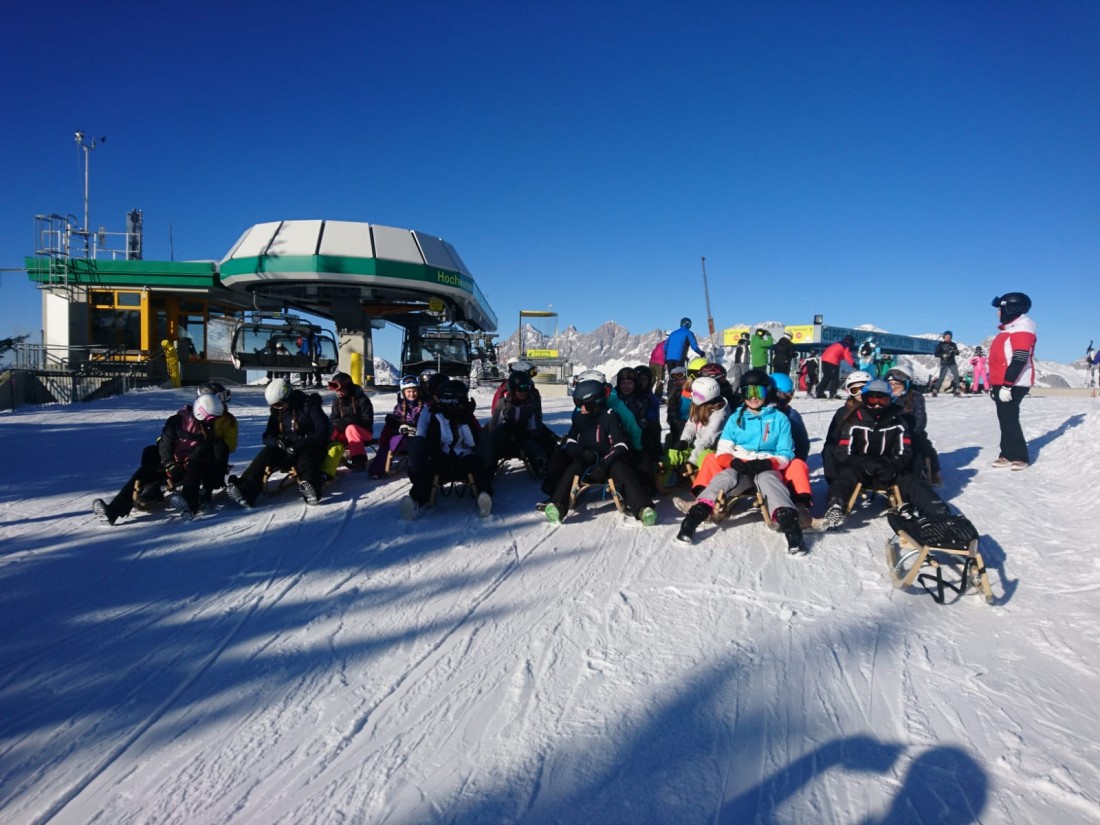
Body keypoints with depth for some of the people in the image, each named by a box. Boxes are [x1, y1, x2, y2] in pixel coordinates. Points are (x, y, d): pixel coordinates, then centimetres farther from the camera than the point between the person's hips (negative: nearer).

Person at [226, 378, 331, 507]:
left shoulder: (309, 405, -10)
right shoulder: (277, 411, 9)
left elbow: (322, 432, -18)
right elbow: (267, 437, 9)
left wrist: (298, 446, -25)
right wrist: (278, 442, -16)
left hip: (311, 447, -5)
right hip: (288, 450, 5)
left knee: (305, 463, -37)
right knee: (267, 452, -22)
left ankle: (309, 486, -69)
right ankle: (245, 490, -39)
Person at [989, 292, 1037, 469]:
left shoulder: (1021, 330, -14)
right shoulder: (1009, 329, 18)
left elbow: (1019, 361, -22)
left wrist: (1007, 385, -26)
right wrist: (994, 384, 23)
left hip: (1013, 385, -10)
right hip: (1002, 383, 10)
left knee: (1009, 420, -8)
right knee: (1005, 419, 11)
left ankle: (1020, 457, -2)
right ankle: (1008, 454, 17)